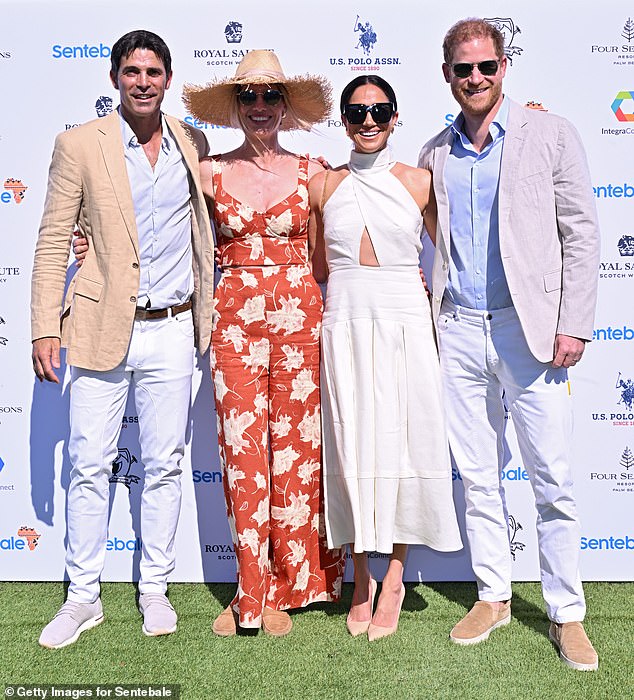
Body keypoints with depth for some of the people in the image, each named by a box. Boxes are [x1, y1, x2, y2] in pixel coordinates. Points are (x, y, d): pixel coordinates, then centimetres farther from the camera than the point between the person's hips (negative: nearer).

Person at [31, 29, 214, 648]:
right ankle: (83, 597, 21)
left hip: (171, 330, 2)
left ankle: (154, 590, 25)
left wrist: (208, 315, 12)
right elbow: (52, 242, 0)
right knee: (89, 466, 4)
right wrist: (45, 329, -6)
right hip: (101, 329, -1)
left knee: (164, 466, 9)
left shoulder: (192, 144, 9)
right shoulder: (79, 145, 1)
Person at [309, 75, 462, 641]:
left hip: (405, 326, -1)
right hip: (344, 326, 1)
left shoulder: (419, 182, 5)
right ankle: (362, 579, 19)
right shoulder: (323, 185, 8)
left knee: (402, 445, 2)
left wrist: (425, 287, 2)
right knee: (352, 447, 4)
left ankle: (394, 579, 17)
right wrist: (358, 284, 6)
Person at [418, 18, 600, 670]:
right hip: (458, 331, 4)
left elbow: (580, 233, -1)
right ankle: (493, 596, 26)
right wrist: (425, 323, 6)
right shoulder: (434, 154, 12)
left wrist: (573, 324, -8)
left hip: (529, 328, -3)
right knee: (477, 476, 11)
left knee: (554, 480, 1)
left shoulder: (549, 133, 2)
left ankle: (566, 614, 17)